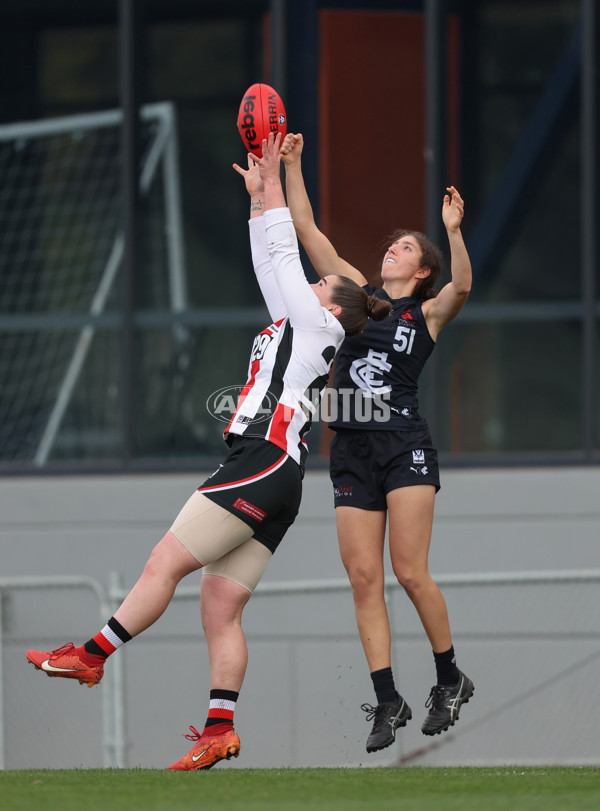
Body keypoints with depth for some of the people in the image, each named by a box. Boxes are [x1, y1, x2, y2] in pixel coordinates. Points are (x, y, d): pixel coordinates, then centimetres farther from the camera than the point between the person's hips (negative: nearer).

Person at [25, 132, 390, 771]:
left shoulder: (317, 326, 4)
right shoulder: (296, 327, 26)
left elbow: (282, 256, 5)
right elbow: (271, 264, 32)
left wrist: (272, 186, 10)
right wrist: (258, 196, 33)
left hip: (262, 465, -9)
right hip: (271, 481, 9)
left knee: (165, 561, -10)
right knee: (220, 609, 0)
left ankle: (91, 656, -9)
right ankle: (219, 730, -8)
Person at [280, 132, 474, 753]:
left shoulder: (428, 313, 5)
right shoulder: (358, 292, 15)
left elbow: (462, 286, -18)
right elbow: (306, 230, 11)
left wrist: (453, 233, -32)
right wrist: (290, 167, 3)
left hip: (405, 448, -4)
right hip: (352, 453, 4)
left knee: (410, 572, -11)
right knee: (363, 578, -2)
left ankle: (450, 679, 7)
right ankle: (387, 701, 1)